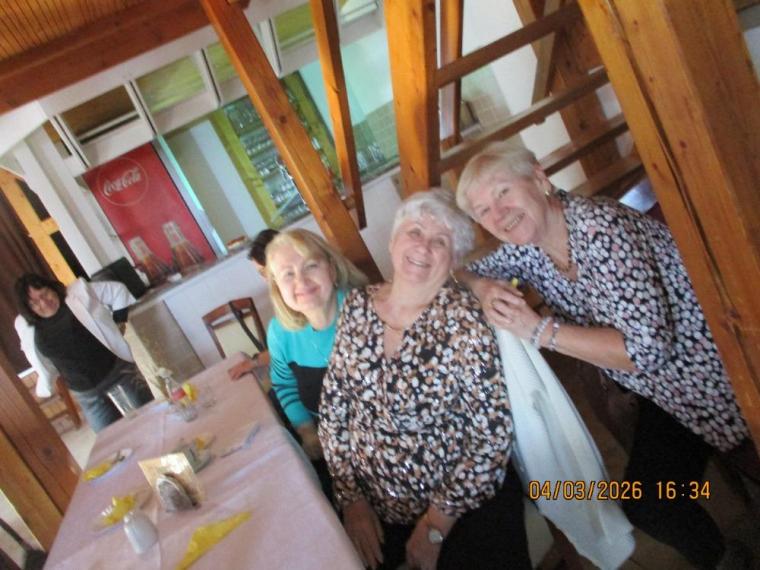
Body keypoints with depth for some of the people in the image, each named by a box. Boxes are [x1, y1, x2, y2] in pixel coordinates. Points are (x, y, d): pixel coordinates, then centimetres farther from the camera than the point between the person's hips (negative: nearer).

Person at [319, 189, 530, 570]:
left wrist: (436, 525, -12)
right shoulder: (357, 306, -3)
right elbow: (333, 406, 2)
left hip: (466, 502, -3)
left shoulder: (461, 316, -16)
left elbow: (493, 432, -15)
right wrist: (352, 499, -2)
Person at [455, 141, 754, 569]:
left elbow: (647, 347, -34)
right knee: (646, 506, 7)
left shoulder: (602, 229, -31)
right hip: (664, 396, 6)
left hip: (715, 376, -6)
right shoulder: (526, 246, -9)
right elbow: (467, 272, 5)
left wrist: (539, 330, -33)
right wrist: (485, 288, -17)